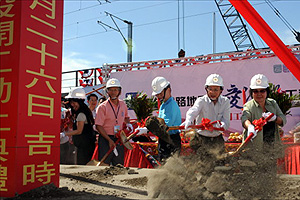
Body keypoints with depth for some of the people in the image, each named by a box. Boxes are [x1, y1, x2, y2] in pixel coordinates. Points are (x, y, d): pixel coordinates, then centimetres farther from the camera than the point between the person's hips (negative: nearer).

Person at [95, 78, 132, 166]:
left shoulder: (123, 105, 10)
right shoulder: (102, 107, -7)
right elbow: (98, 126, -10)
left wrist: (128, 124, 7)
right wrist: (109, 140, -17)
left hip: (119, 139, 5)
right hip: (105, 139, -5)